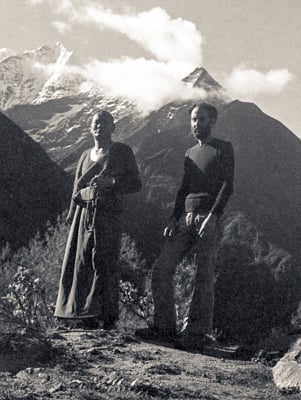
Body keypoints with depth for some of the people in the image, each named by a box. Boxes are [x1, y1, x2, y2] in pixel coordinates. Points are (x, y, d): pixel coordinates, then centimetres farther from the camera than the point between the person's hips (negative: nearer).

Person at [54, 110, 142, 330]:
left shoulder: (122, 152, 5)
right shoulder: (86, 156, 19)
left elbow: (136, 183, 2)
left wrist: (110, 182, -14)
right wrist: (72, 217, 13)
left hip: (108, 213, -5)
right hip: (84, 214, 5)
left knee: (104, 264, -10)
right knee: (81, 264, 0)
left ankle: (108, 317, -5)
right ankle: (86, 316, 5)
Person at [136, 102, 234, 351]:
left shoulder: (223, 149, 5)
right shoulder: (190, 153, 24)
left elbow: (227, 185, -6)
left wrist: (213, 216, -18)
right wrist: (174, 218, 9)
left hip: (208, 219, -6)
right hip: (186, 219, 6)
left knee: (204, 277, -8)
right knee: (162, 269, -4)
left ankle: (198, 334, -6)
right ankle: (165, 326, 2)